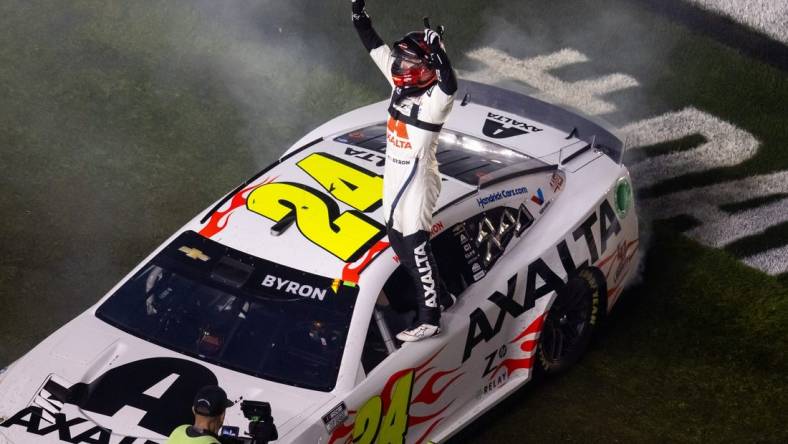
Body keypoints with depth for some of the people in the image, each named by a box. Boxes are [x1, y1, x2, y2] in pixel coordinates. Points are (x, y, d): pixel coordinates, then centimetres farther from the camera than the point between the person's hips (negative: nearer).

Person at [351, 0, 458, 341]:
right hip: (393, 181, 9)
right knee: (400, 244, 18)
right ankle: (439, 296, 34)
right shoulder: (401, 84, 2)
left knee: (416, 249, -2)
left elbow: (449, 86, -44)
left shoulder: (433, 101, -20)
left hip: (417, 184, -9)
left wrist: (438, 53, -56)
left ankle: (429, 320, 10)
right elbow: (377, 48, 11)